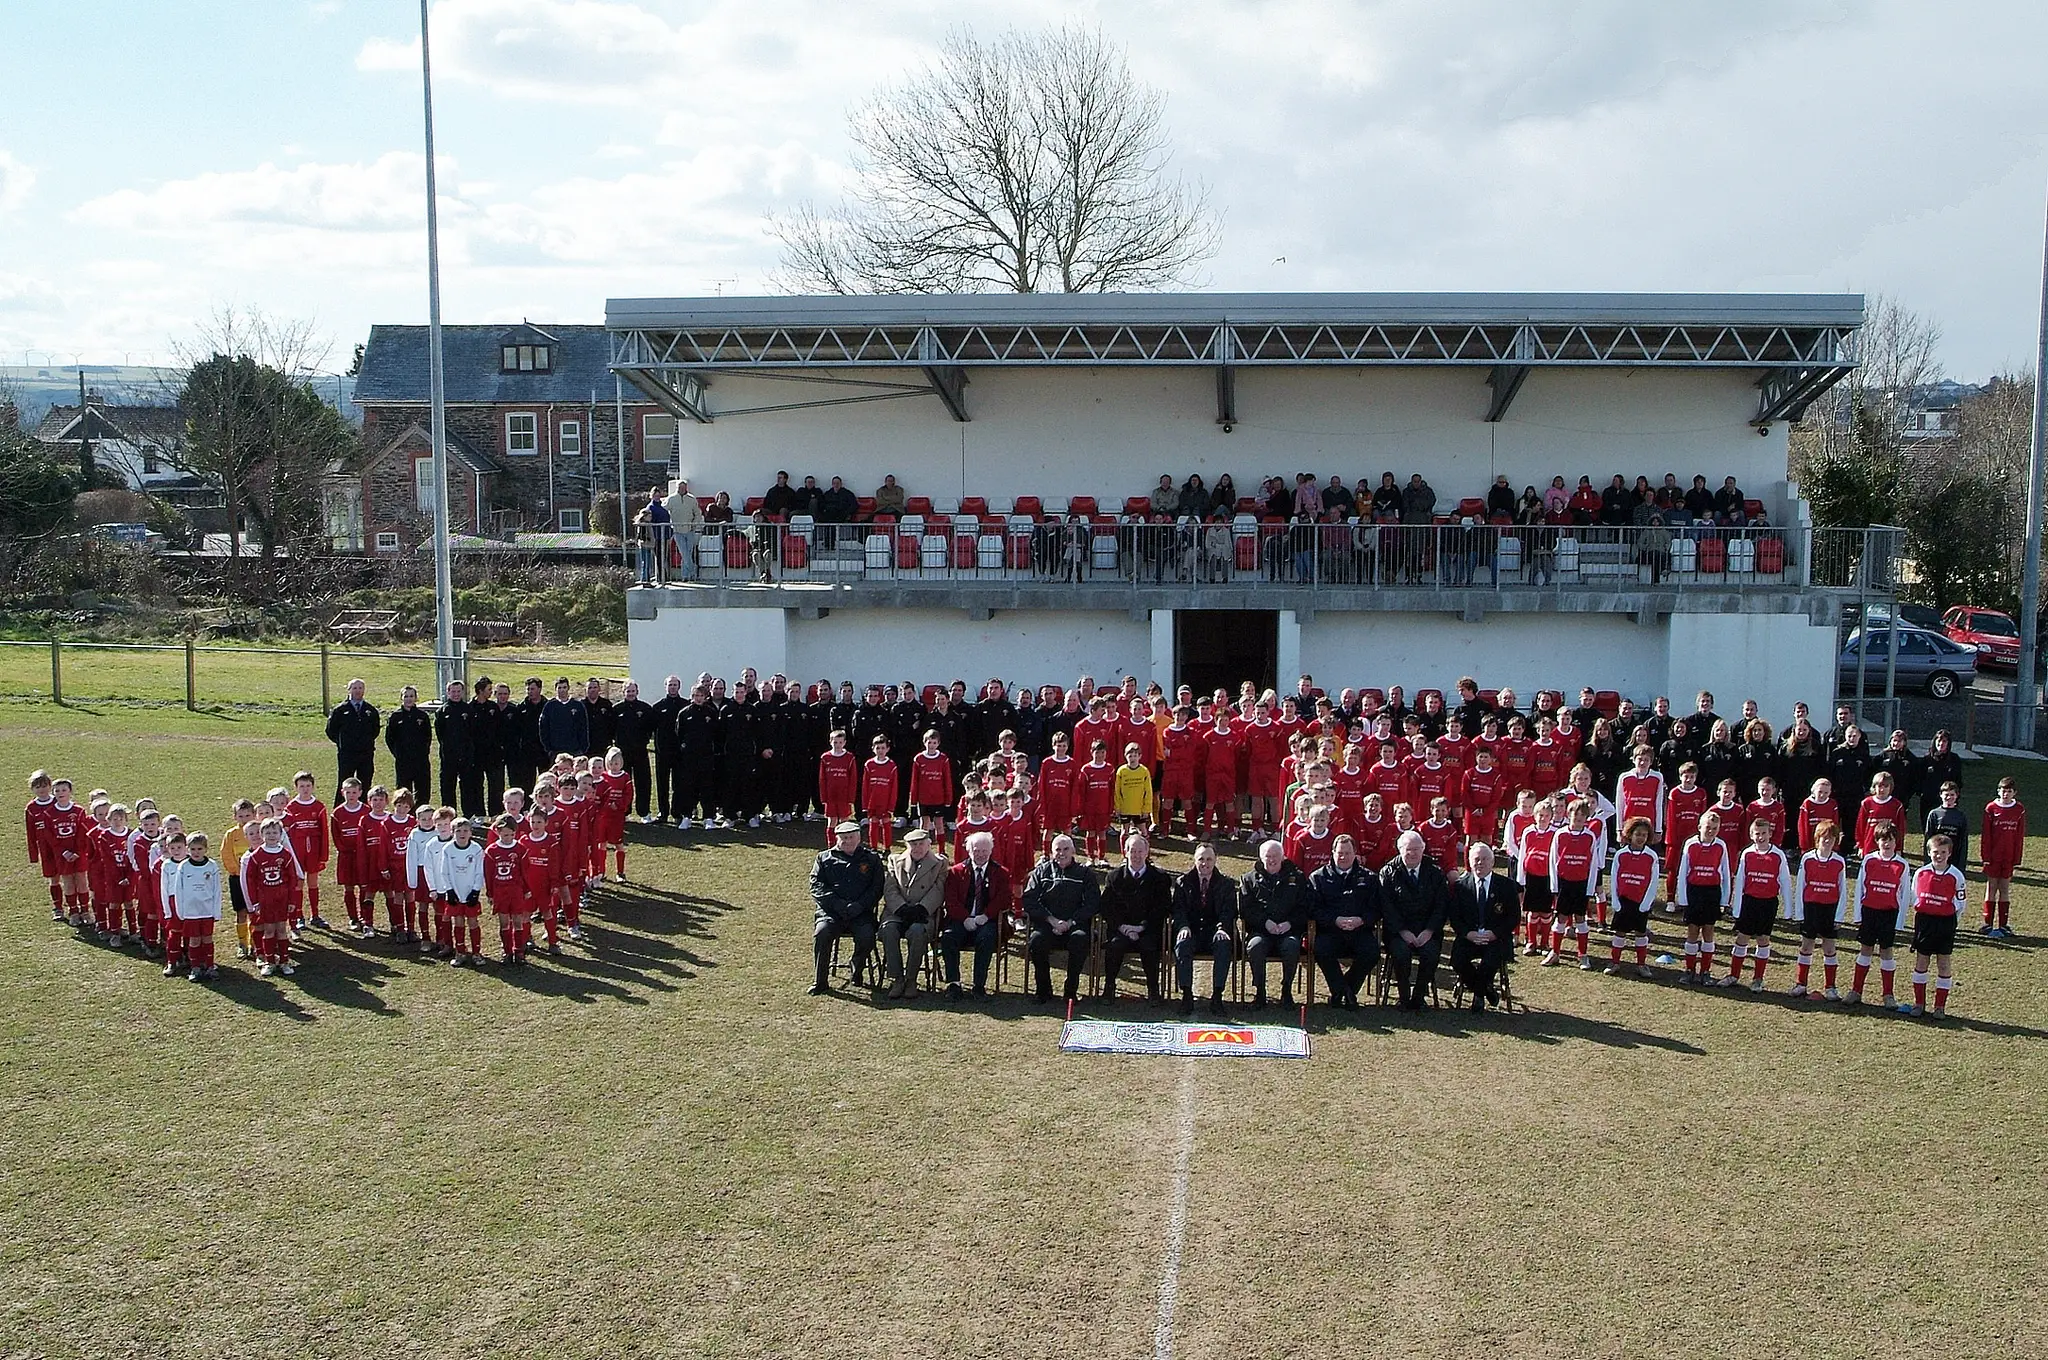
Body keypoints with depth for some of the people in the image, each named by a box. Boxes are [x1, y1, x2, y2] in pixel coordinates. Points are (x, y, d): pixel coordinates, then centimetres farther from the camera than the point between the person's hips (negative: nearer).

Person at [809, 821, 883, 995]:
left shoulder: (871, 859, 15)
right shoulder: (824, 858, 15)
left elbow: (877, 887, 5)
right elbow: (816, 885, 4)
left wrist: (859, 905, -12)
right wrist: (838, 905, -11)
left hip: (861, 912, 0)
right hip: (831, 911, 0)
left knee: (866, 936, -29)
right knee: (822, 932, -30)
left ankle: (857, 972, 0)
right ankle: (820, 981, -18)